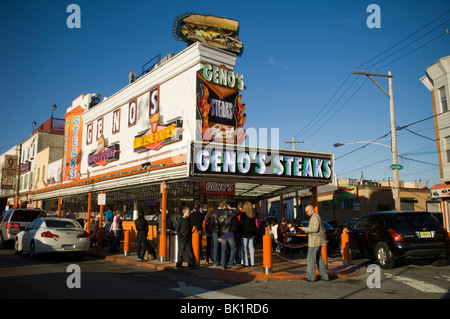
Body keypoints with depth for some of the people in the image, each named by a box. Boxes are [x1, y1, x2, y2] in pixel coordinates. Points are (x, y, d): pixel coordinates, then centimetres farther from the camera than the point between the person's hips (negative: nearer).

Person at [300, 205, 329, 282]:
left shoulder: (314, 217, -14)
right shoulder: (317, 216, 19)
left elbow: (315, 229, -24)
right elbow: (321, 229, 24)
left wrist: (305, 229, -15)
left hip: (315, 241, -10)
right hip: (317, 241, 10)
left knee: (311, 258, -7)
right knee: (319, 258, 13)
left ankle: (310, 276, -6)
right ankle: (324, 276, 16)